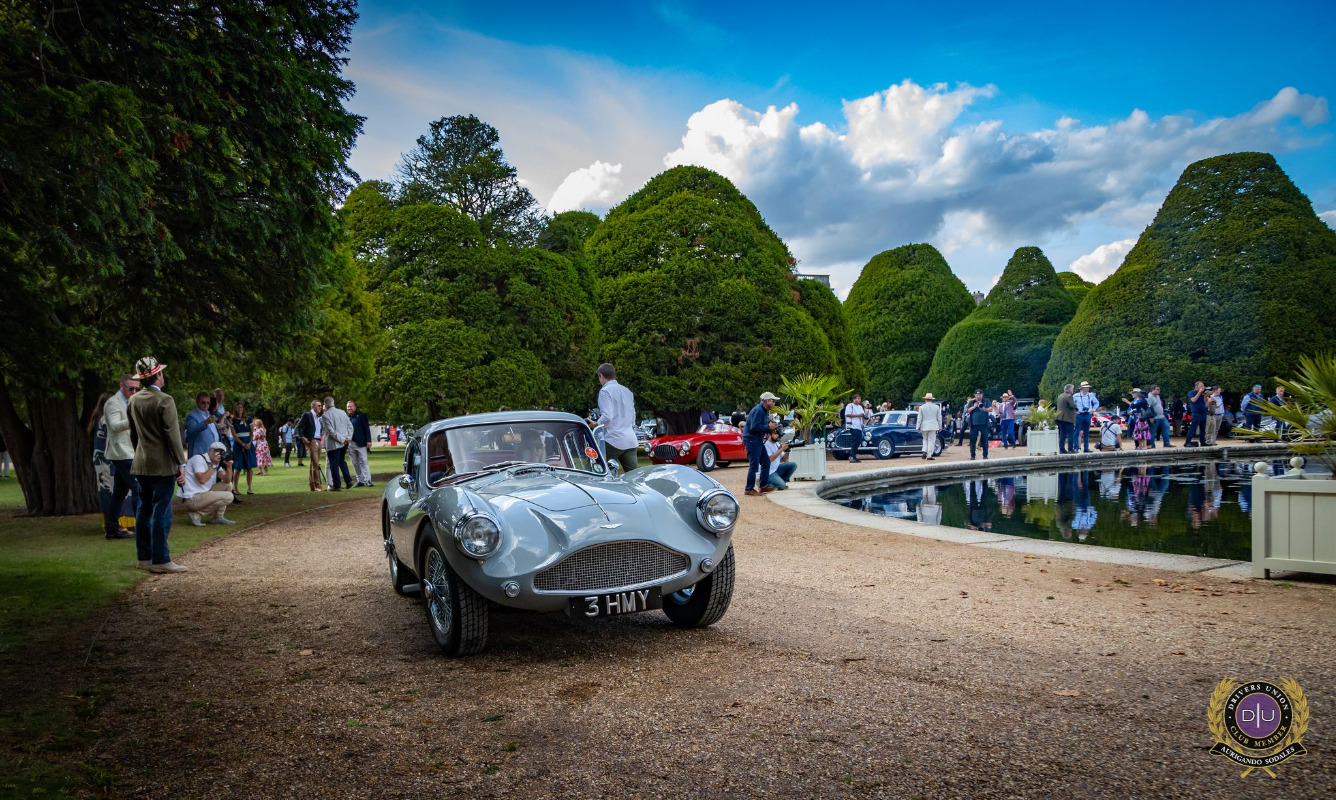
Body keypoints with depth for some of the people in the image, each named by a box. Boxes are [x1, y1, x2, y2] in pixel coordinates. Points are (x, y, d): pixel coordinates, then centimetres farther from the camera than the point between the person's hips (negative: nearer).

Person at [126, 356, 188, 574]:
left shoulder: (134, 400, 9)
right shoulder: (164, 401, -14)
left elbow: (133, 433, 17)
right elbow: (173, 435, -15)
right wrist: (180, 464, -11)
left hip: (141, 465, 8)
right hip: (162, 465, -8)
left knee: (145, 510, 12)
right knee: (161, 513, -5)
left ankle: (144, 557, 18)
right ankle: (160, 560, -4)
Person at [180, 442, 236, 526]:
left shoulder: (217, 464, 13)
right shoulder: (199, 459, -11)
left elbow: (227, 480, 3)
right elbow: (202, 480, -24)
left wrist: (229, 466, -11)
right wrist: (213, 465, -17)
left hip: (203, 494, 9)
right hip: (191, 499, -9)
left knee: (228, 485, 12)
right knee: (228, 496, -14)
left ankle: (218, 517, 10)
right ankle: (196, 513, -7)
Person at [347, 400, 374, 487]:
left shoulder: (361, 415, 2)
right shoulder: (346, 417, 11)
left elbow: (367, 428, -2)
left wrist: (368, 440, -10)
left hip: (360, 443, -4)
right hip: (350, 444, 4)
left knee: (363, 461, -5)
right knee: (355, 463, 7)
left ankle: (367, 480, -7)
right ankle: (360, 481, 12)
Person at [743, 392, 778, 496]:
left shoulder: (765, 411, 14)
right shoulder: (758, 410, -19)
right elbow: (754, 427, -27)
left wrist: (771, 426, 2)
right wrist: (768, 427, -19)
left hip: (758, 440, 11)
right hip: (751, 439, -11)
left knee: (766, 462, 13)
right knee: (754, 465, -9)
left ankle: (764, 485, 19)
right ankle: (749, 489, -3)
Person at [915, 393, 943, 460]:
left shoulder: (921, 407, -2)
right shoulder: (936, 407, 1)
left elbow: (919, 418, -2)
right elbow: (939, 418, 5)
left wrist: (918, 427, 3)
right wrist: (940, 426, 14)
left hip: (924, 427, 1)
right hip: (933, 427, 0)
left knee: (925, 440, 17)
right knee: (931, 441, 2)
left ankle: (924, 451, -2)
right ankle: (929, 456, -2)